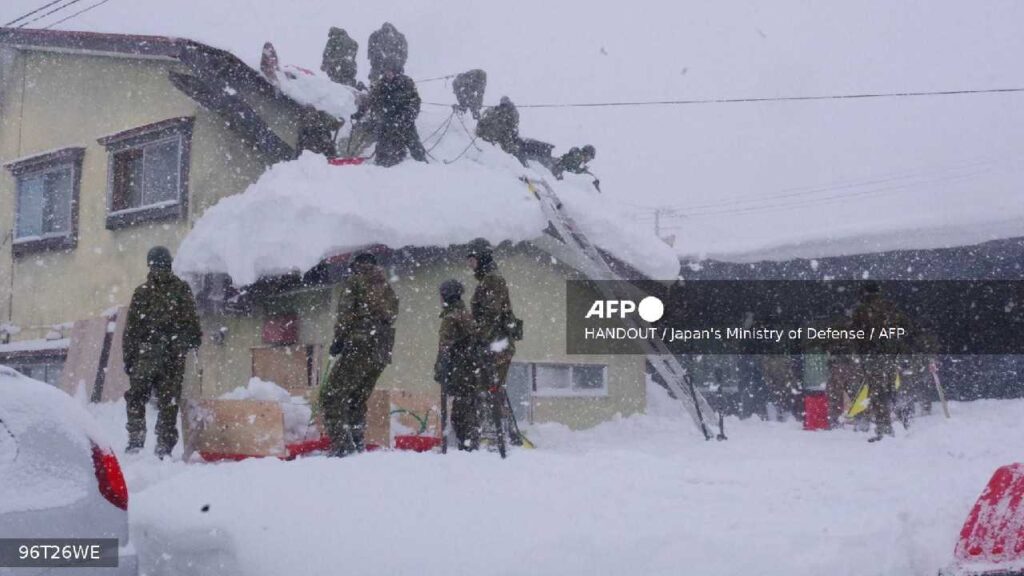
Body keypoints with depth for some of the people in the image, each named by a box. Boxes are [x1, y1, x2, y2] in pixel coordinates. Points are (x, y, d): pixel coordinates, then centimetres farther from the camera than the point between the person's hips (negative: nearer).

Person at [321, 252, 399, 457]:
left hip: (359, 347, -7)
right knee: (357, 400, 17)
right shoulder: (388, 289, 24)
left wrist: (338, 340, -1)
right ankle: (358, 445, 13)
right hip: (382, 353, 7)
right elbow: (390, 321, 18)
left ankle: (342, 445, -18)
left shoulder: (357, 280, 4)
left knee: (332, 396, -6)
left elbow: (346, 313, -7)